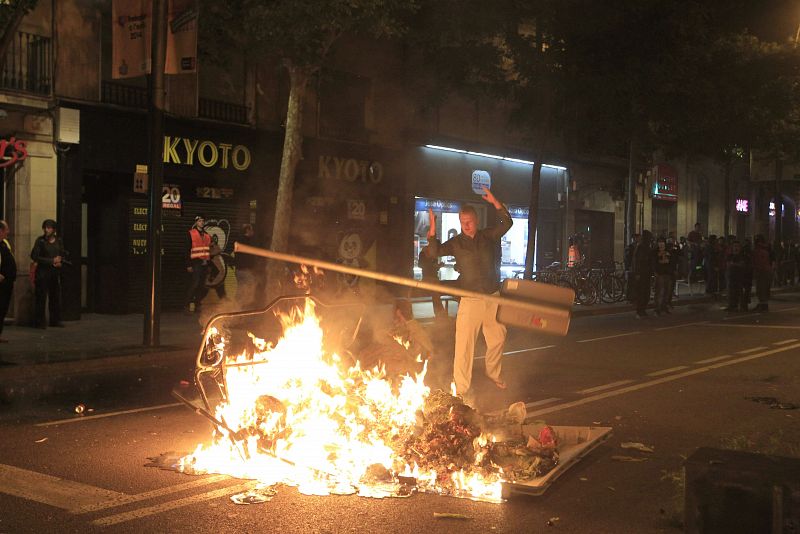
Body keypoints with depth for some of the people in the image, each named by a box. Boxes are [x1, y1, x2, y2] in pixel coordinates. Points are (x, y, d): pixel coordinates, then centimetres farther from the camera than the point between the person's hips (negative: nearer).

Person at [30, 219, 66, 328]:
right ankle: (39, 322, 1)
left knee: (55, 297, 7)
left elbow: (63, 254, 17)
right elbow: (34, 256, -9)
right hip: (43, 271, -4)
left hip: (55, 272, 4)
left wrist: (60, 262, -5)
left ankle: (55, 320, 16)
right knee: (41, 297, -4)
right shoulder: (40, 240, -5)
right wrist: (51, 261, -12)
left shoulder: (58, 240, 7)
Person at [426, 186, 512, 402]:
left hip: (493, 298, 4)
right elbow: (436, 251, -13)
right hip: (470, 301, -4)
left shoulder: (488, 236, 7)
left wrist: (495, 202, -6)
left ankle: (493, 373, 41)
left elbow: (507, 222, 5)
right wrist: (432, 230, -27)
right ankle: (462, 388, -3)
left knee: (497, 339, 17)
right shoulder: (456, 242, -1)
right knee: (464, 345, -9)